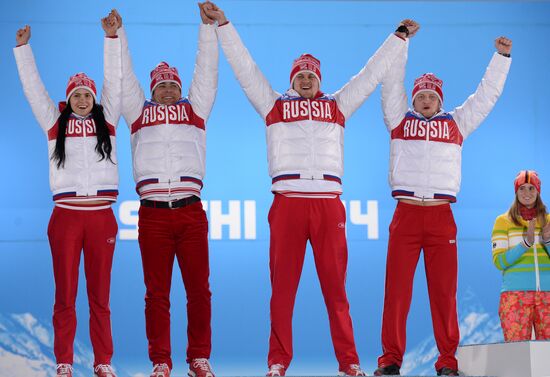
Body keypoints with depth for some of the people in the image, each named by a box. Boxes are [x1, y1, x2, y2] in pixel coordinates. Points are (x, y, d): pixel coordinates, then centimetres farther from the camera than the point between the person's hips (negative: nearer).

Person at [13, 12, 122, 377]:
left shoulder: (106, 120, 11)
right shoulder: (55, 122, 11)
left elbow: (114, 80, 8)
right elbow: (33, 86, 10)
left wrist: (112, 38, 1)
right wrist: (23, 47, 4)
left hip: (101, 216, 0)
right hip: (66, 215, 0)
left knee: (100, 295, 4)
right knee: (65, 294, 1)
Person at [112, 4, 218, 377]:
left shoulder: (195, 109, 18)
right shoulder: (140, 111, 19)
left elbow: (207, 70, 15)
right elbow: (124, 76, 19)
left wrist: (209, 26, 11)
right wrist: (117, 34, 15)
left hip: (191, 211, 0)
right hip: (152, 212, 0)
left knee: (199, 288, -1)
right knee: (157, 292, 1)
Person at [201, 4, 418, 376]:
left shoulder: (337, 105, 19)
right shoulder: (274, 104, 16)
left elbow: (372, 73, 24)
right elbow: (245, 67, 16)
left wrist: (399, 38, 27)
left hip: (328, 202, 1)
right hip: (287, 202, -1)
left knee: (335, 285, 0)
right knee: (283, 286, -1)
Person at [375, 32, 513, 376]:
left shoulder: (456, 123, 17)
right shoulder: (401, 118, 15)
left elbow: (487, 94, 19)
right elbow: (392, 83, 10)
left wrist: (502, 57, 16)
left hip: (442, 215, 1)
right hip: (406, 212, -1)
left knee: (444, 290, -1)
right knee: (397, 288, -4)